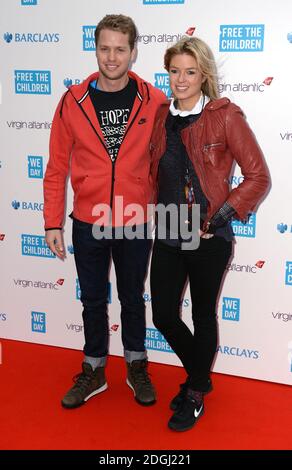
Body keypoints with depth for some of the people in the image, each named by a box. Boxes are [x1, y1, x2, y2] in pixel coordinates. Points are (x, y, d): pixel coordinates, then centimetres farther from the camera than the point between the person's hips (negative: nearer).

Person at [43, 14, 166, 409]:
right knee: (93, 301, 15)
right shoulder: (73, 101, -5)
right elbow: (57, 167, -1)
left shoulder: (154, 101, -7)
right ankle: (93, 372, 33)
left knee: (133, 299, 16)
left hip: (136, 224, -1)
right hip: (88, 223, 1)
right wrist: (53, 222, -3)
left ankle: (137, 368, 35)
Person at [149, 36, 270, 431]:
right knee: (164, 316, 10)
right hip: (167, 233, 5)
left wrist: (219, 217, -14)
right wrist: (155, 210, 7)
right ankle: (199, 375, 39)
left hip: (208, 237, -5)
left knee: (203, 315, 11)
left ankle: (195, 395, 33)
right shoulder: (161, 115, 6)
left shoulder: (226, 115, -9)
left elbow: (258, 177, -10)